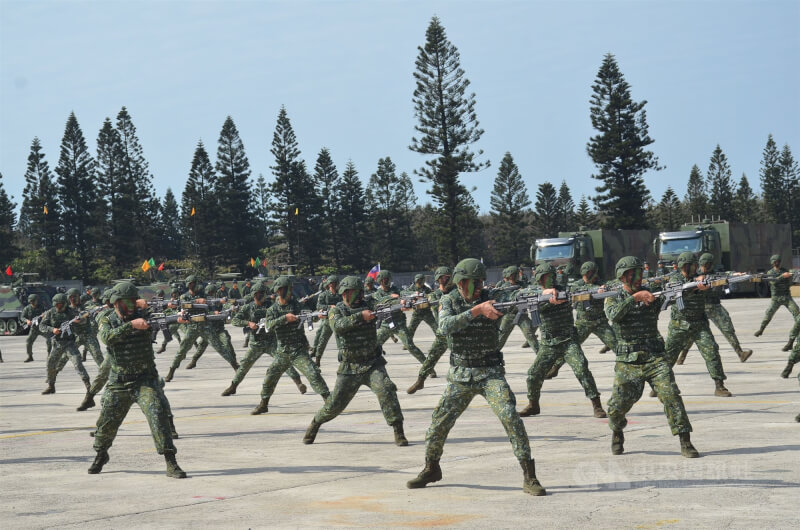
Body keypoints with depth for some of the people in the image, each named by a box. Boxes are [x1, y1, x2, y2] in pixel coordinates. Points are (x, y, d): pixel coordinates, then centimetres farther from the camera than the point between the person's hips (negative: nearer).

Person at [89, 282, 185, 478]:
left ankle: (171, 463, -20)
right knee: (107, 421, 10)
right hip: (118, 382, 2)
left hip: (145, 379, -1)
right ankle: (101, 455, 41)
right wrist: (132, 325, -31)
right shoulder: (107, 321, 0)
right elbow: (107, 337, -21)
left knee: (157, 414, -20)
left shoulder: (143, 315, 0)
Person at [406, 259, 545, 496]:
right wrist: (477, 310, -33)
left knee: (510, 416, -19)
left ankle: (529, 476, -14)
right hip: (460, 376, 2)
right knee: (439, 422, 4)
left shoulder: (491, 300, -4)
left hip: (490, 374, -1)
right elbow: (445, 327, -22)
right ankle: (431, 469, 29)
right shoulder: (449, 301, -3)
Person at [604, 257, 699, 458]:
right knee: (617, 406, 0)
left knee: (671, 394, -16)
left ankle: (685, 443, -14)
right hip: (628, 363, 0)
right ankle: (617, 433, 32)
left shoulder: (651, 294, 10)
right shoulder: (613, 299, 3)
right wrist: (635, 298, -27)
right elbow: (614, 315, -17)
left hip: (655, 358, 1)